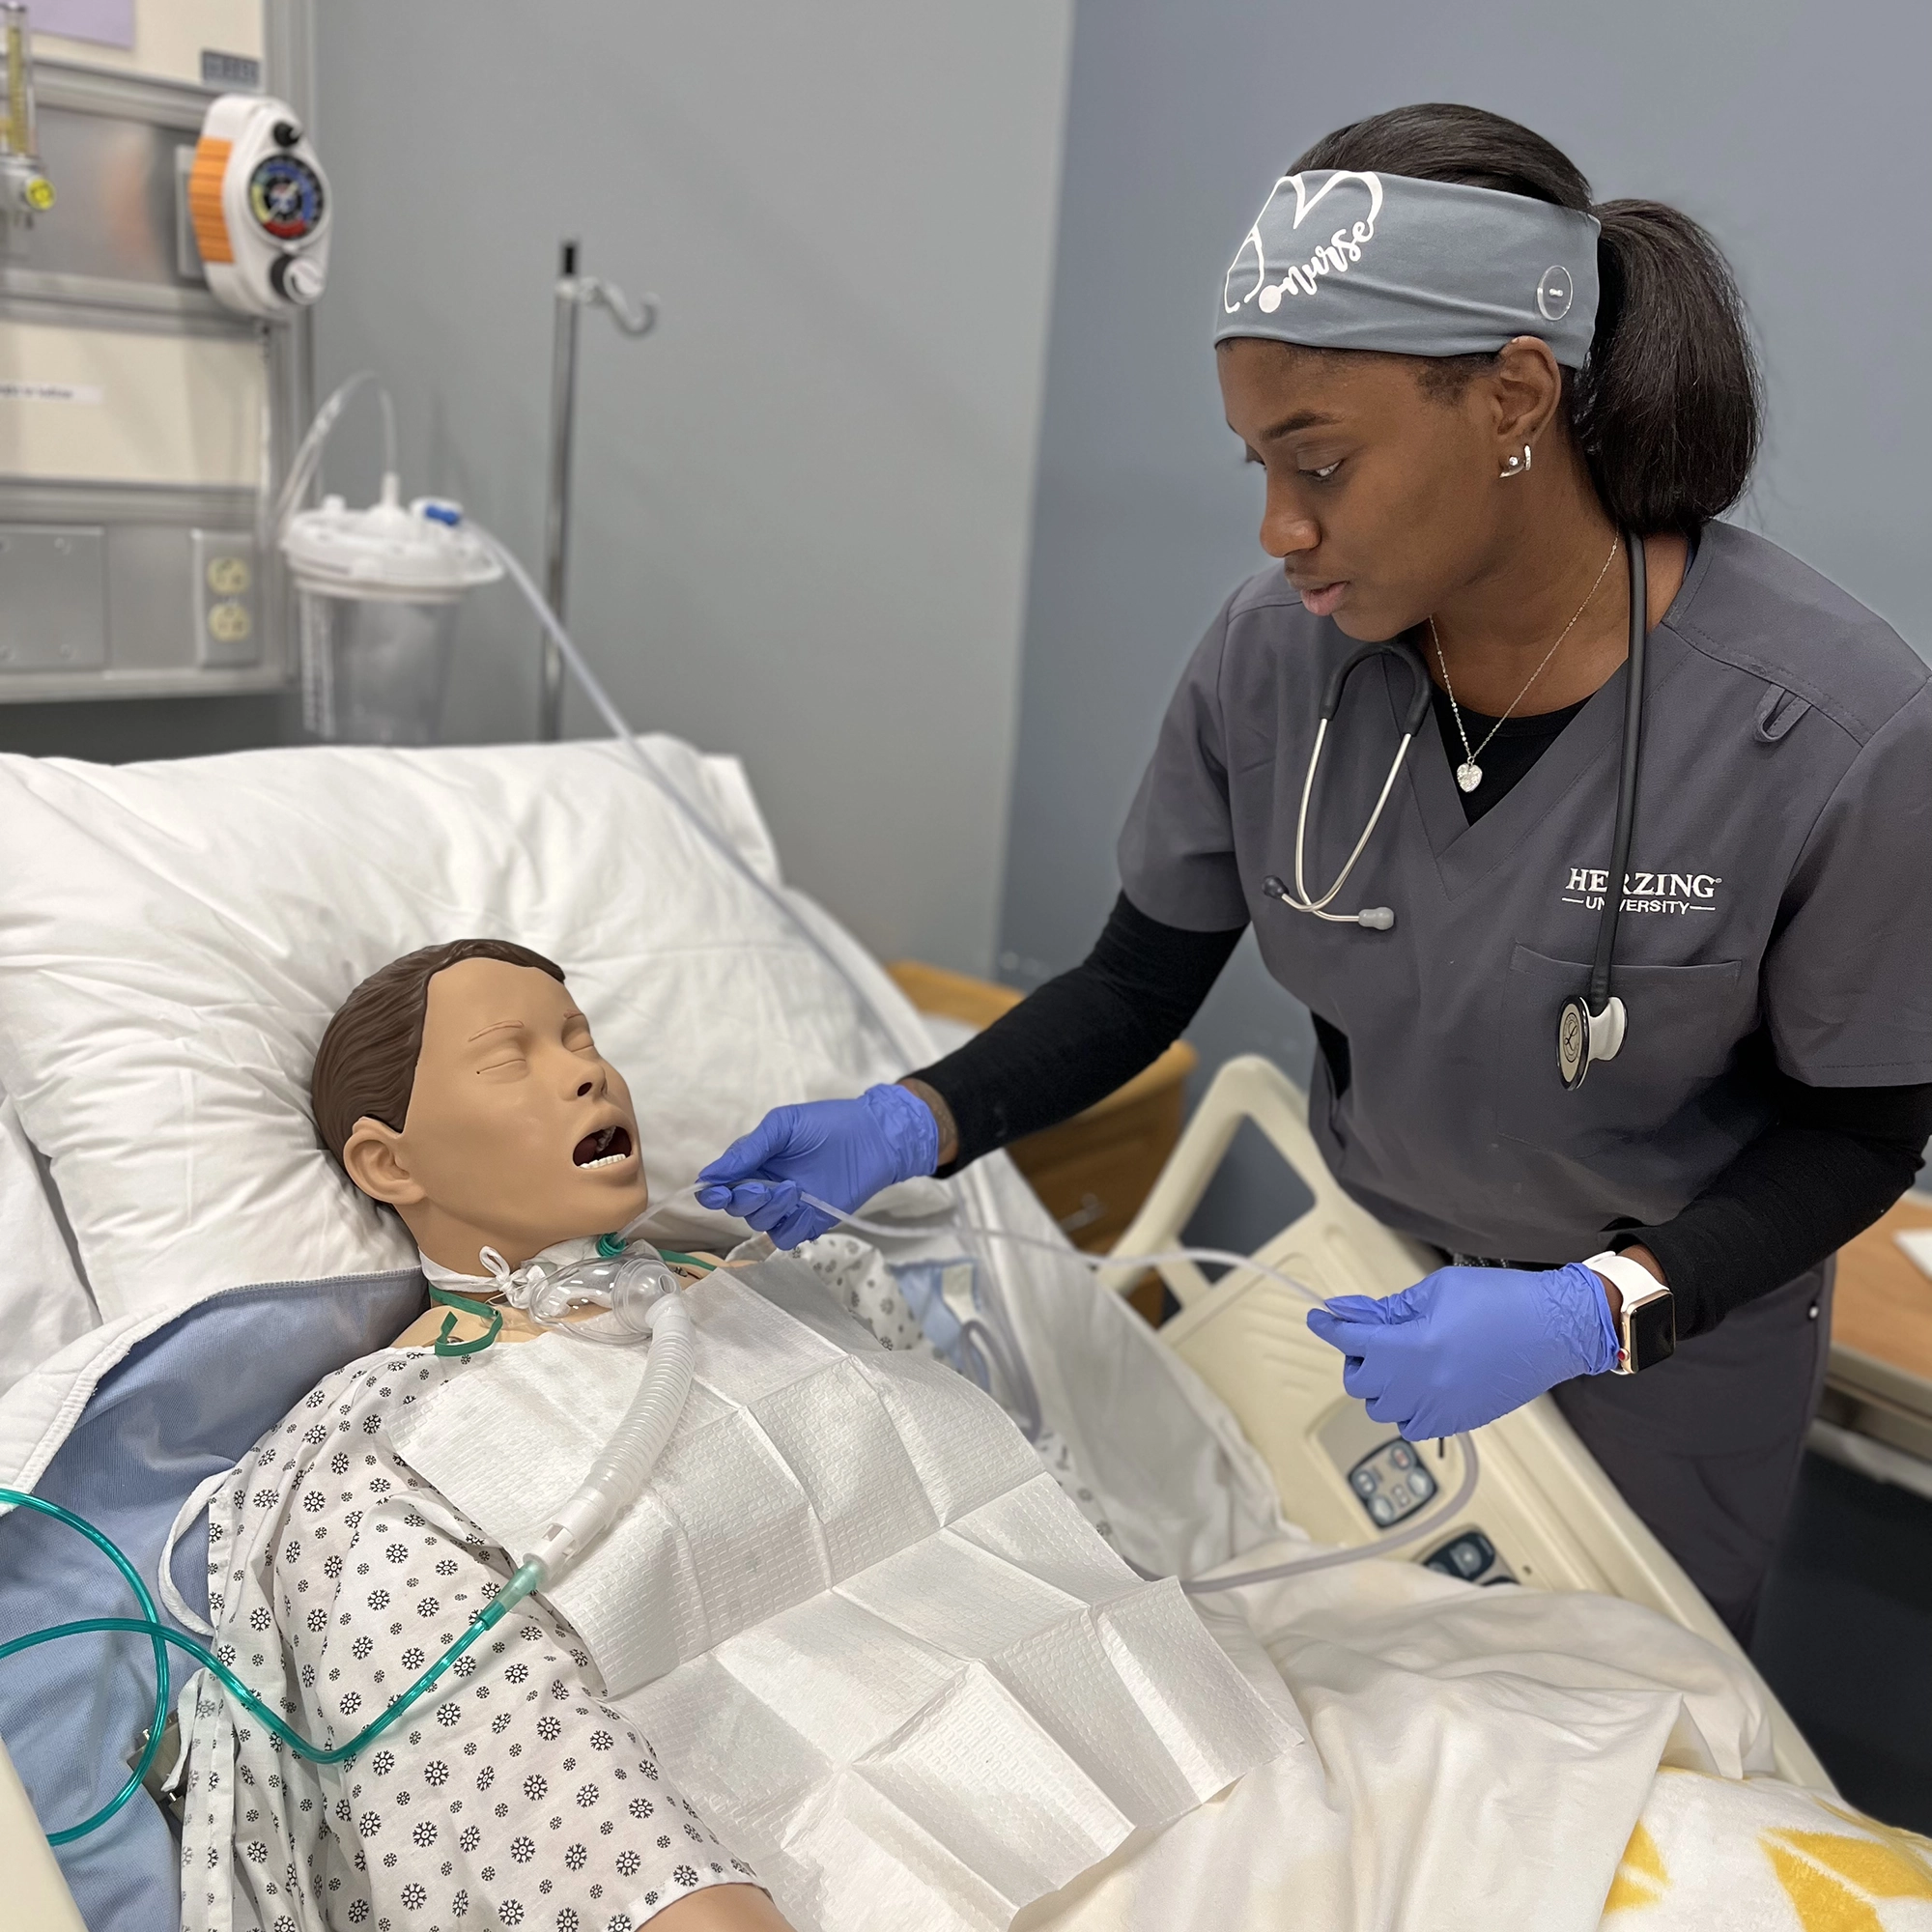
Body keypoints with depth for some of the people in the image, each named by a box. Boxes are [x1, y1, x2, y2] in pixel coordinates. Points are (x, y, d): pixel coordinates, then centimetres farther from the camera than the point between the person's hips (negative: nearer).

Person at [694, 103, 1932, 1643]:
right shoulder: (1274, 655, -20)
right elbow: (1139, 984, -11)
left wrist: (1596, 1311, -31)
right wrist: (912, 1126, -25)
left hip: (1674, 1329, -2)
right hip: (1381, 1280, 3)